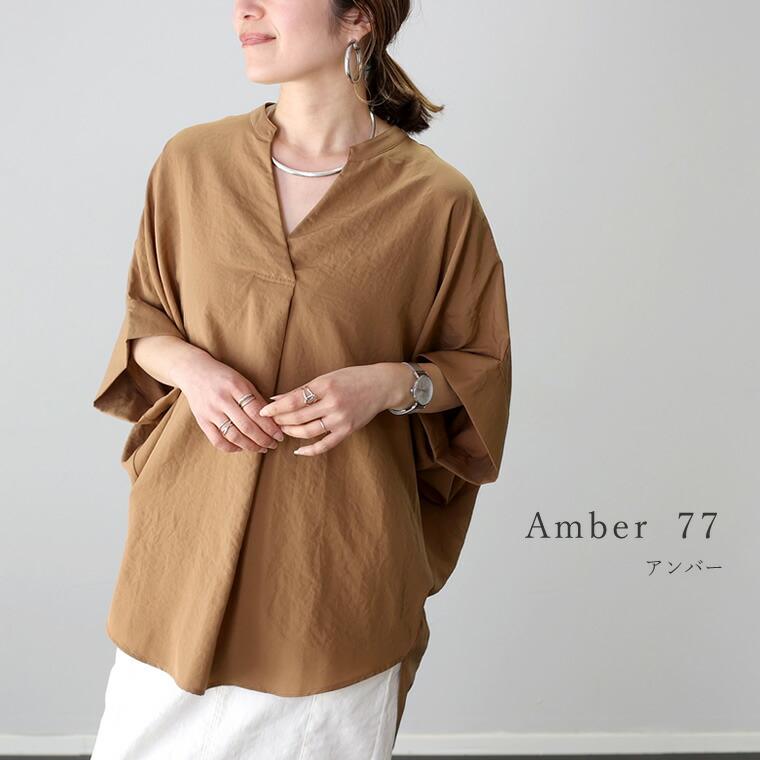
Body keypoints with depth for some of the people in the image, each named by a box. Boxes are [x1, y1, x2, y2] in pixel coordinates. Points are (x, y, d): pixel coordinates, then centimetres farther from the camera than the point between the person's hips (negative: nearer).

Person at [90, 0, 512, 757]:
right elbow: (144, 321, 12)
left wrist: (391, 383, -17)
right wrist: (189, 366, -10)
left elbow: (479, 369, 3)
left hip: (335, 549, -2)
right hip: (192, 532, 3)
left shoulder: (437, 199, -8)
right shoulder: (191, 161, 1)